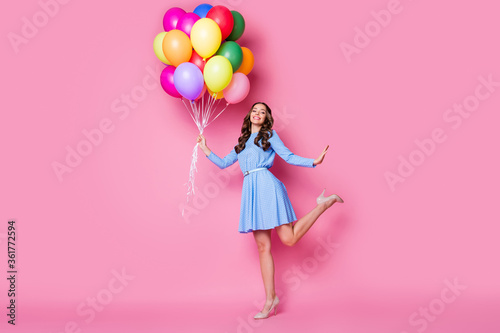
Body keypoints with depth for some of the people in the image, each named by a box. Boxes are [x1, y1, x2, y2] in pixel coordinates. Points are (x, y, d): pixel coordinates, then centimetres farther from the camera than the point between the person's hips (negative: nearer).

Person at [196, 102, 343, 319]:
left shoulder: (269, 135, 11)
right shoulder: (242, 142, 25)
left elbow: (289, 157, 4)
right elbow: (223, 163, 30)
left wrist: (314, 162, -8)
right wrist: (205, 149, 26)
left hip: (266, 185, -5)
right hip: (251, 190, 5)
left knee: (289, 238, -14)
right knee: (263, 247, 2)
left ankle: (323, 204, 8)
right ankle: (270, 298, 6)